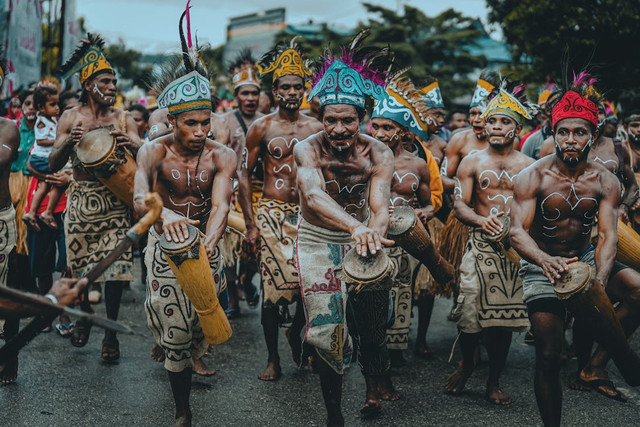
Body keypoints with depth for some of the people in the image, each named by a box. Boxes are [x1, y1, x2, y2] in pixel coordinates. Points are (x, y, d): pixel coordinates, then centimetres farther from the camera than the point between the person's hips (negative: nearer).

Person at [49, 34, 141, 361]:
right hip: (81, 198, 1)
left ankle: (111, 331, 7)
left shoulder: (123, 119, 4)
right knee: (78, 262, 9)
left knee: (115, 263, -6)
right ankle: (84, 313, 36)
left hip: (115, 201, -1)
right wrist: (67, 142, -21)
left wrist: (131, 145, -28)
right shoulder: (70, 118, 4)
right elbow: (54, 165, -1)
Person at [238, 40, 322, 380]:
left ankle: (296, 333, 27)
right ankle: (273, 358, 10)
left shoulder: (316, 129, 8)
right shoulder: (261, 128, 3)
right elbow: (244, 174, 4)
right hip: (271, 214, -2)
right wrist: (249, 223, -2)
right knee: (273, 286, -6)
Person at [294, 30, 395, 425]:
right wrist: (355, 226, -56)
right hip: (318, 241, -1)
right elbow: (313, 195, -38)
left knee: (373, 324, 4)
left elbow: (380, 204, -26)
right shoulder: (308, 149, -19)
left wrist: (373, 233, -51)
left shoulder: (378, 154, -13)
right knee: (326, 330, -4)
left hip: (362, 239, 1)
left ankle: (374, 387, 34)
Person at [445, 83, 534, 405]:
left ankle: (494, 382, 16)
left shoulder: (529, 166, 10)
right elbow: (459, 204, 3)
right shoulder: (472, 163, 9)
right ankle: (466, 365, 23)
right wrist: (482, 221, -17)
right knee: (469, 313, -6)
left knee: (504, 317, 2)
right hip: (479, 245, 0)